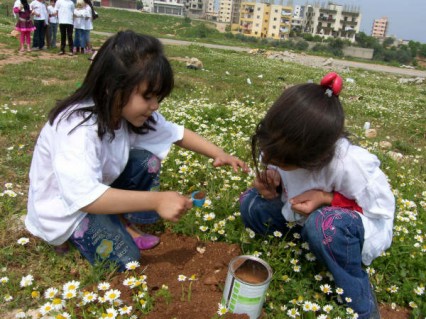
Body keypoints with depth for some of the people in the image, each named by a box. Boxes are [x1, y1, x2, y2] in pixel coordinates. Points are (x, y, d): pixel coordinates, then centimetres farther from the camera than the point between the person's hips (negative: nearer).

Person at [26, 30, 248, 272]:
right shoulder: (78, 128, -36)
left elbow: (175, 133, -3)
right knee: (125, 261, -19)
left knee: (147, 161, -13)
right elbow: (84, 197, -46)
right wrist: (156, 200, -48)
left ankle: (122, 222, 2)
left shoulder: (131, 112, -12)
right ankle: (72, 236, 5)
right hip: (62, 206, -7)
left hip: (101, 187, 7)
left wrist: (219, 153, -17)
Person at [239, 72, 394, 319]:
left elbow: (382, 208, -20)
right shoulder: (281, 146, -22)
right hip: (307, 216, 5)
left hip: (361, 226, -4)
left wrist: (326, 198, -33)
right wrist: (271, 188, -24)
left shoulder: (350, 164, -36)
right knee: (250, 203, -14)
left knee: (325, 224, -40)